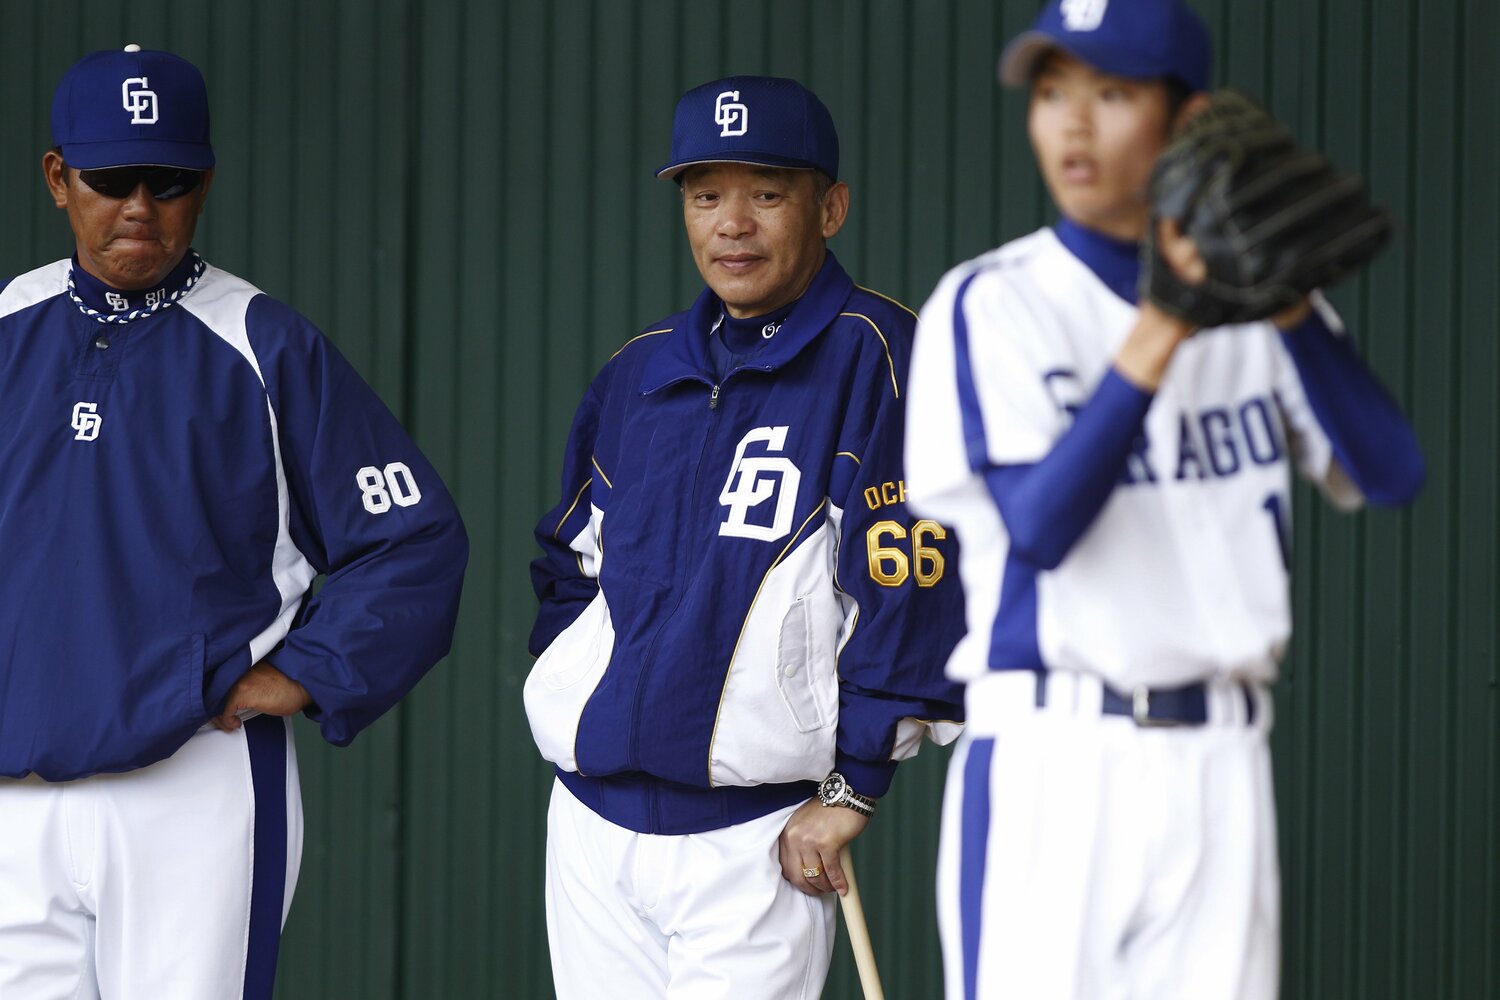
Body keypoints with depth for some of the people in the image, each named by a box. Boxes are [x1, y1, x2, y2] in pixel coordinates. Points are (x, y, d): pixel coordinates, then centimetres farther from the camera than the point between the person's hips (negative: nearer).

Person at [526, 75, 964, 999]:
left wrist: (852, 785, -14)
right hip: (593, 821, 6)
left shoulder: (874, 358, -7)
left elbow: (909, 585, -13)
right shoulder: (638, 374, 13)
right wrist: (570, 695, 10)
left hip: (758, 840, -6)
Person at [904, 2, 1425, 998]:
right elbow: (1040, 525, -17)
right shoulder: (989, 307, -3)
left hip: (1223, 767, 4)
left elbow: (1391, 474, -3)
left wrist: (1287, 305, -15)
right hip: (1051, 763, -4)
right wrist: (1162, 328, -24)